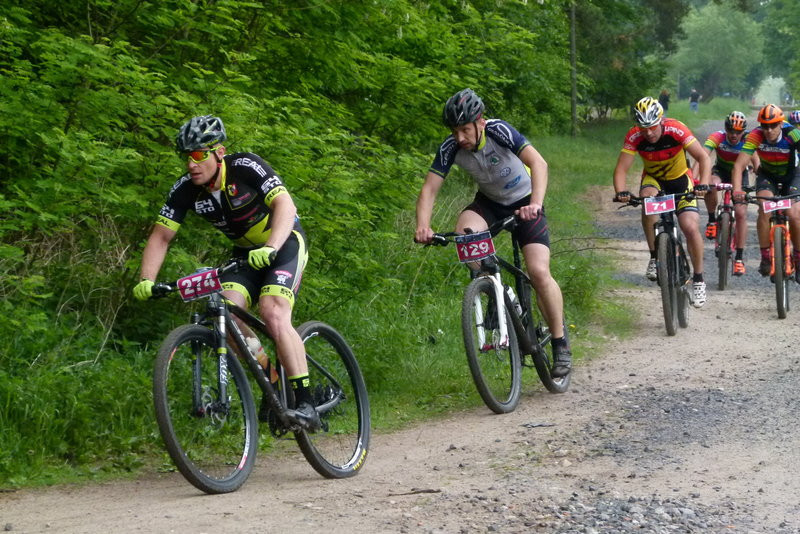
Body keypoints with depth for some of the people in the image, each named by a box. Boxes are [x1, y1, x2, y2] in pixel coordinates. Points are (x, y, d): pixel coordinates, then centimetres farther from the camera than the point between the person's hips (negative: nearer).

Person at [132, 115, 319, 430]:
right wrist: (146, 281, -25)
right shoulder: (185, 190, -12)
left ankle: (304, 403, -24)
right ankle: (271, 382, 1)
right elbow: (161, 236, -9)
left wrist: (270, 249, -52)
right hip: (245, 252, 5)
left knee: (273, 312, -26)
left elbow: (285, 205, -36)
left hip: (283, 242, -5)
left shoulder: (245, 167, -26)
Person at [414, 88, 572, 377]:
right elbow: (429, 190, -20)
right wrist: (423, 226, -38)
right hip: (489, 202, 3)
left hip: (524, 201, -3)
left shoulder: (499, 131, -29)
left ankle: (560, 343, 0)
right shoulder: (451, 147, -18)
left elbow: (538, 163, -40)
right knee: (464, 233, -30)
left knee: (539, 272, -18)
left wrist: (536, 204, -56)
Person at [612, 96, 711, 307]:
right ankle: (655, 257, -20)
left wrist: (703, 184, -43)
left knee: (691, 228, -17)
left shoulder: (675, 129, -28)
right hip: (653, 179, 1)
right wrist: (621, 192, -44)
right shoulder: (634, 137, -23)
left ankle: (698, 279, 2)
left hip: (680, 180, -1)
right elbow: (621, 169, -24)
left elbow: (703, 157, -27)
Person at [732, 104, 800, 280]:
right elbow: (739, 165, -32)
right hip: (767, 175, 1)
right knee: (765, 208, -27)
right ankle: (765, 257, -15)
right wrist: (737, 190, -48)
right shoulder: (755, 136, -28)